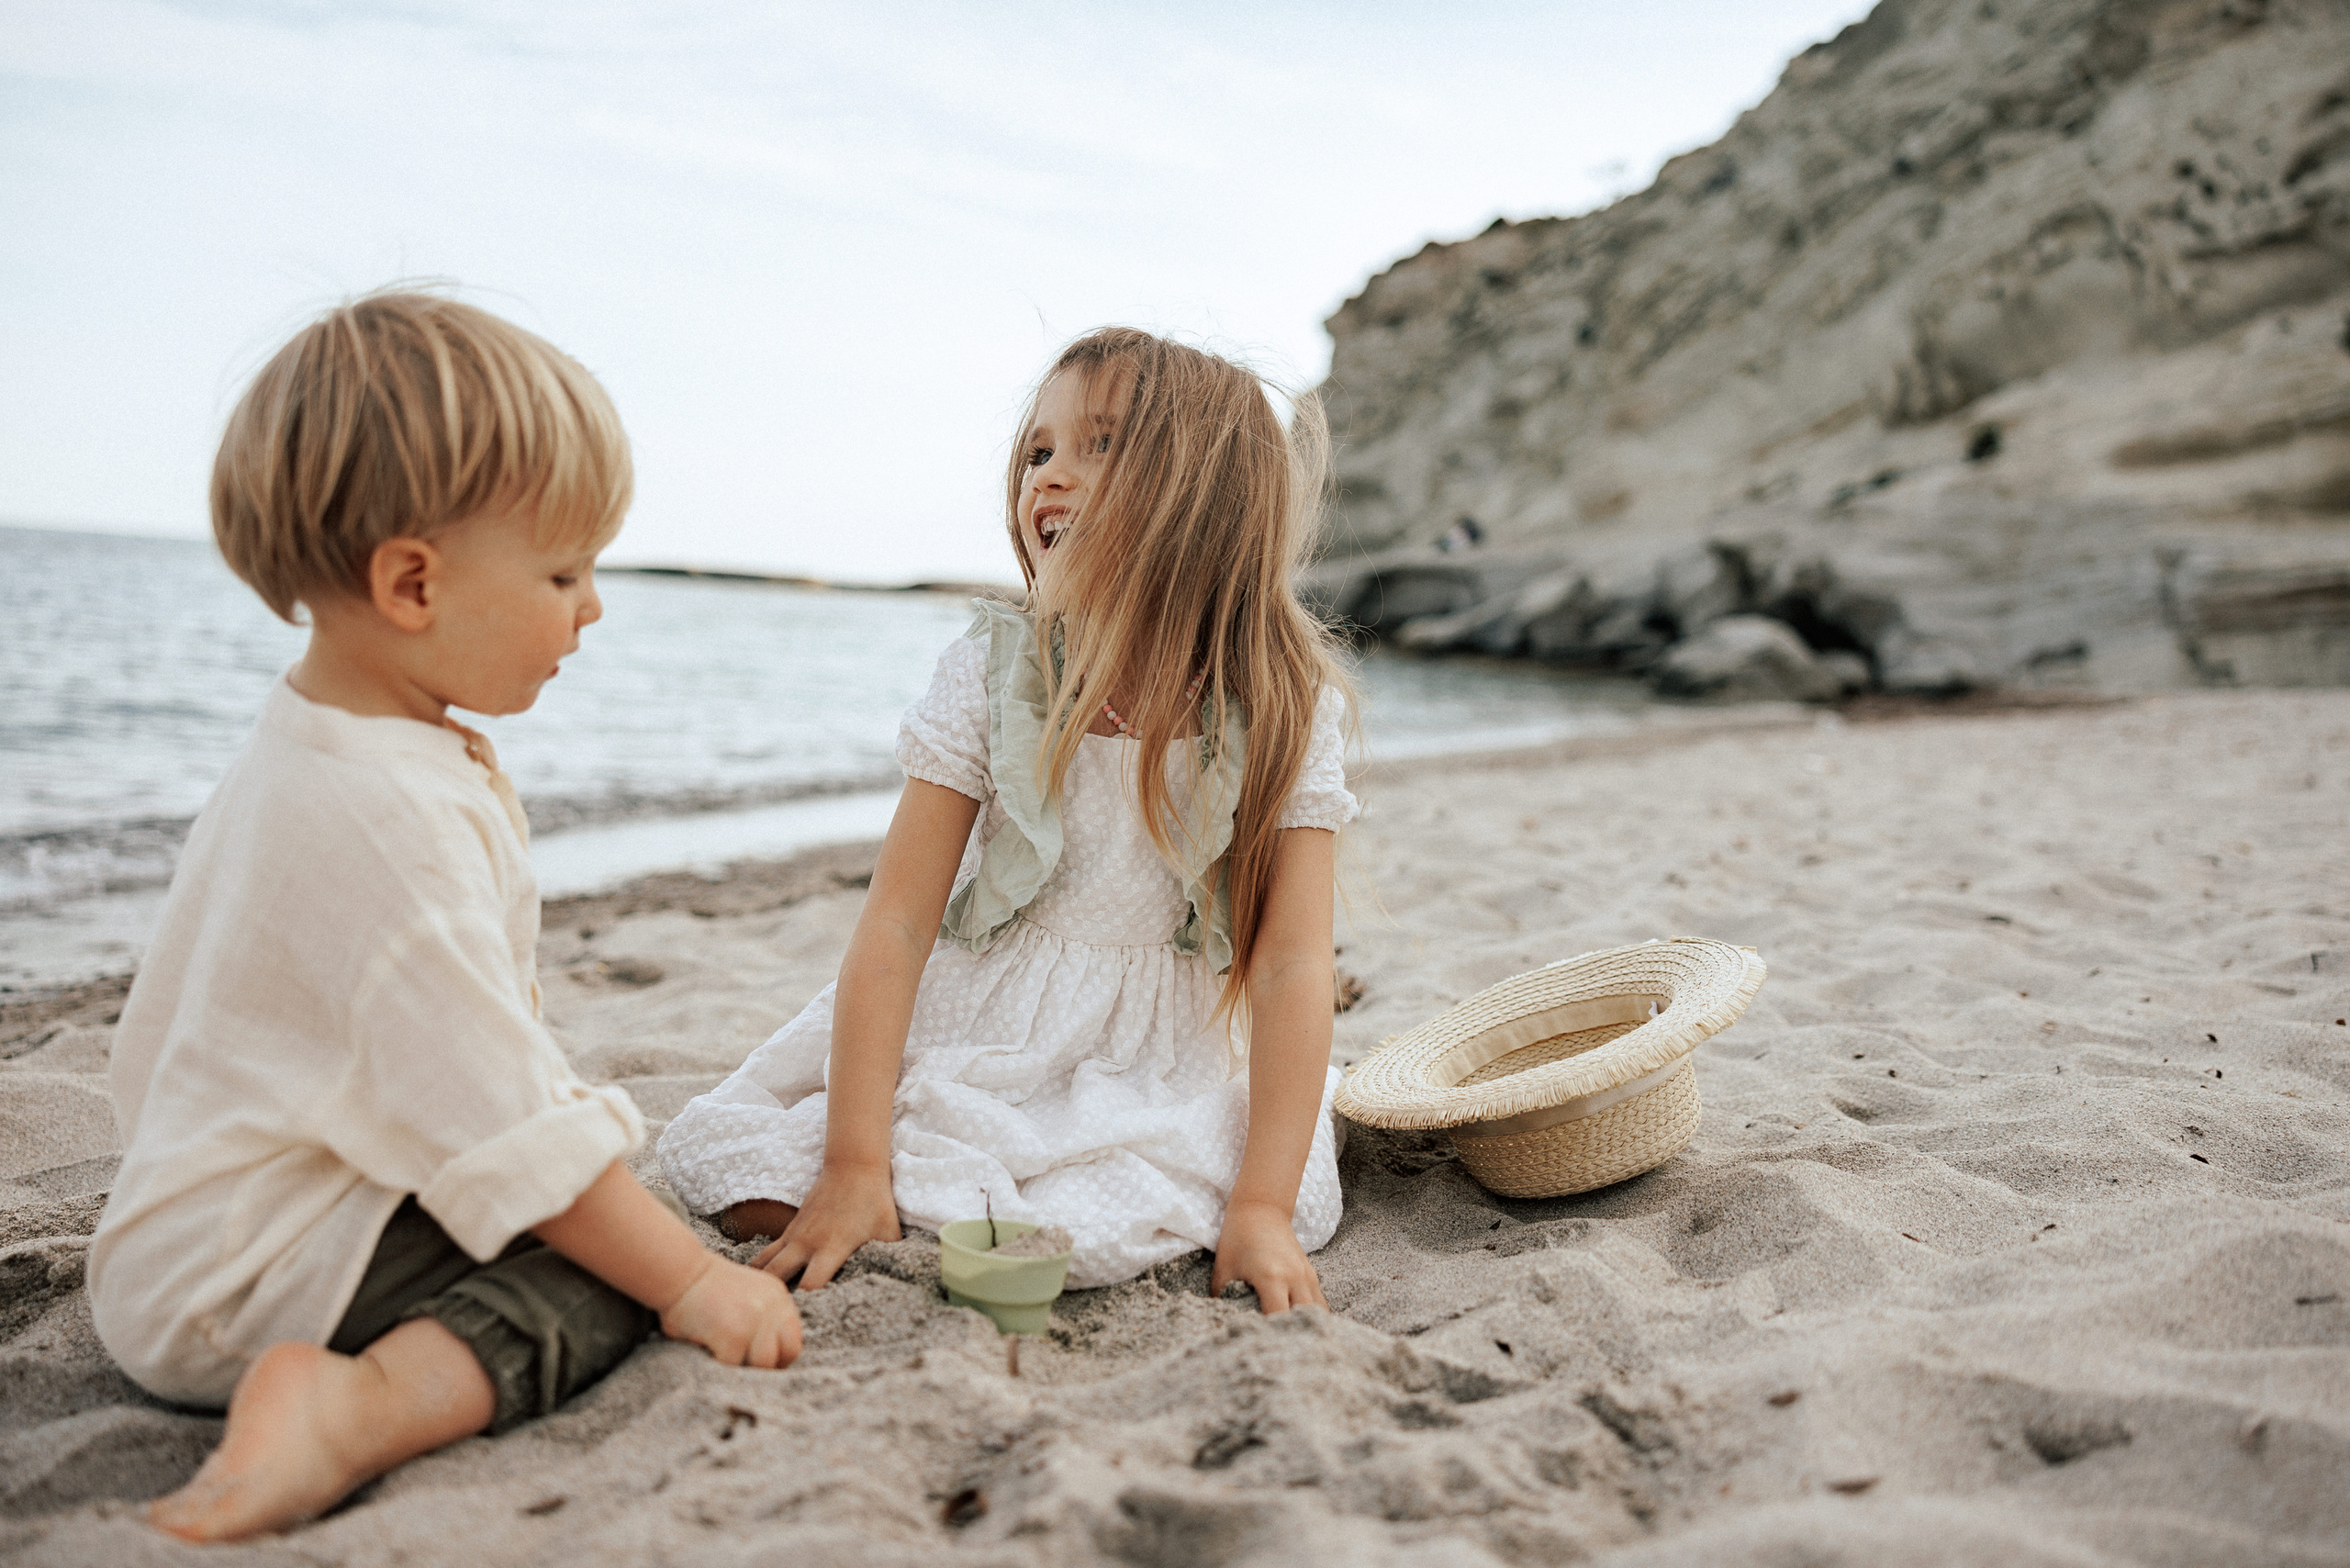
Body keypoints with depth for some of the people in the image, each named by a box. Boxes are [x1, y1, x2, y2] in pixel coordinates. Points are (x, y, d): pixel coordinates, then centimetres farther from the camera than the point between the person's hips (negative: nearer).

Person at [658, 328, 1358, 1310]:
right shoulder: (990, 673, -11)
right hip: (975, 1027, 0)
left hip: (1171, 1062, 0)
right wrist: (853, 1165, -21)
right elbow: (897, 922, -14)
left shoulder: (1285, 708, -13)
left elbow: (1293, 965, -15)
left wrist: (1262, 1208, -23)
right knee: (726, 1161, -14)